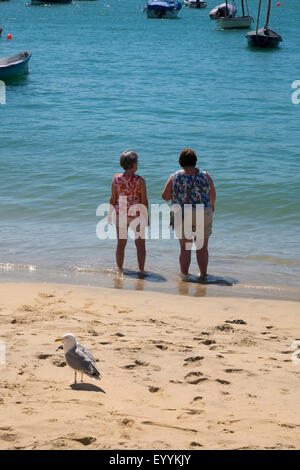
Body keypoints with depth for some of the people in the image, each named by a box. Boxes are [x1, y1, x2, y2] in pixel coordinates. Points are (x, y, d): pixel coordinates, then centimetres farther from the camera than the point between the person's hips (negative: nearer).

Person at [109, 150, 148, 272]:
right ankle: (141, 270, 11)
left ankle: (120, 269, 19)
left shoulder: (116, 179, -5)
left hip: (120, 214, 3)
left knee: (121, 243, 12)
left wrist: (110, 214, 10)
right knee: (140, 244, 9)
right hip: (136, 215, -3)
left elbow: (113, 198, -1)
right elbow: (144, 200, -10)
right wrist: (146, 217, -2)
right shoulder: (140, 180, -12)